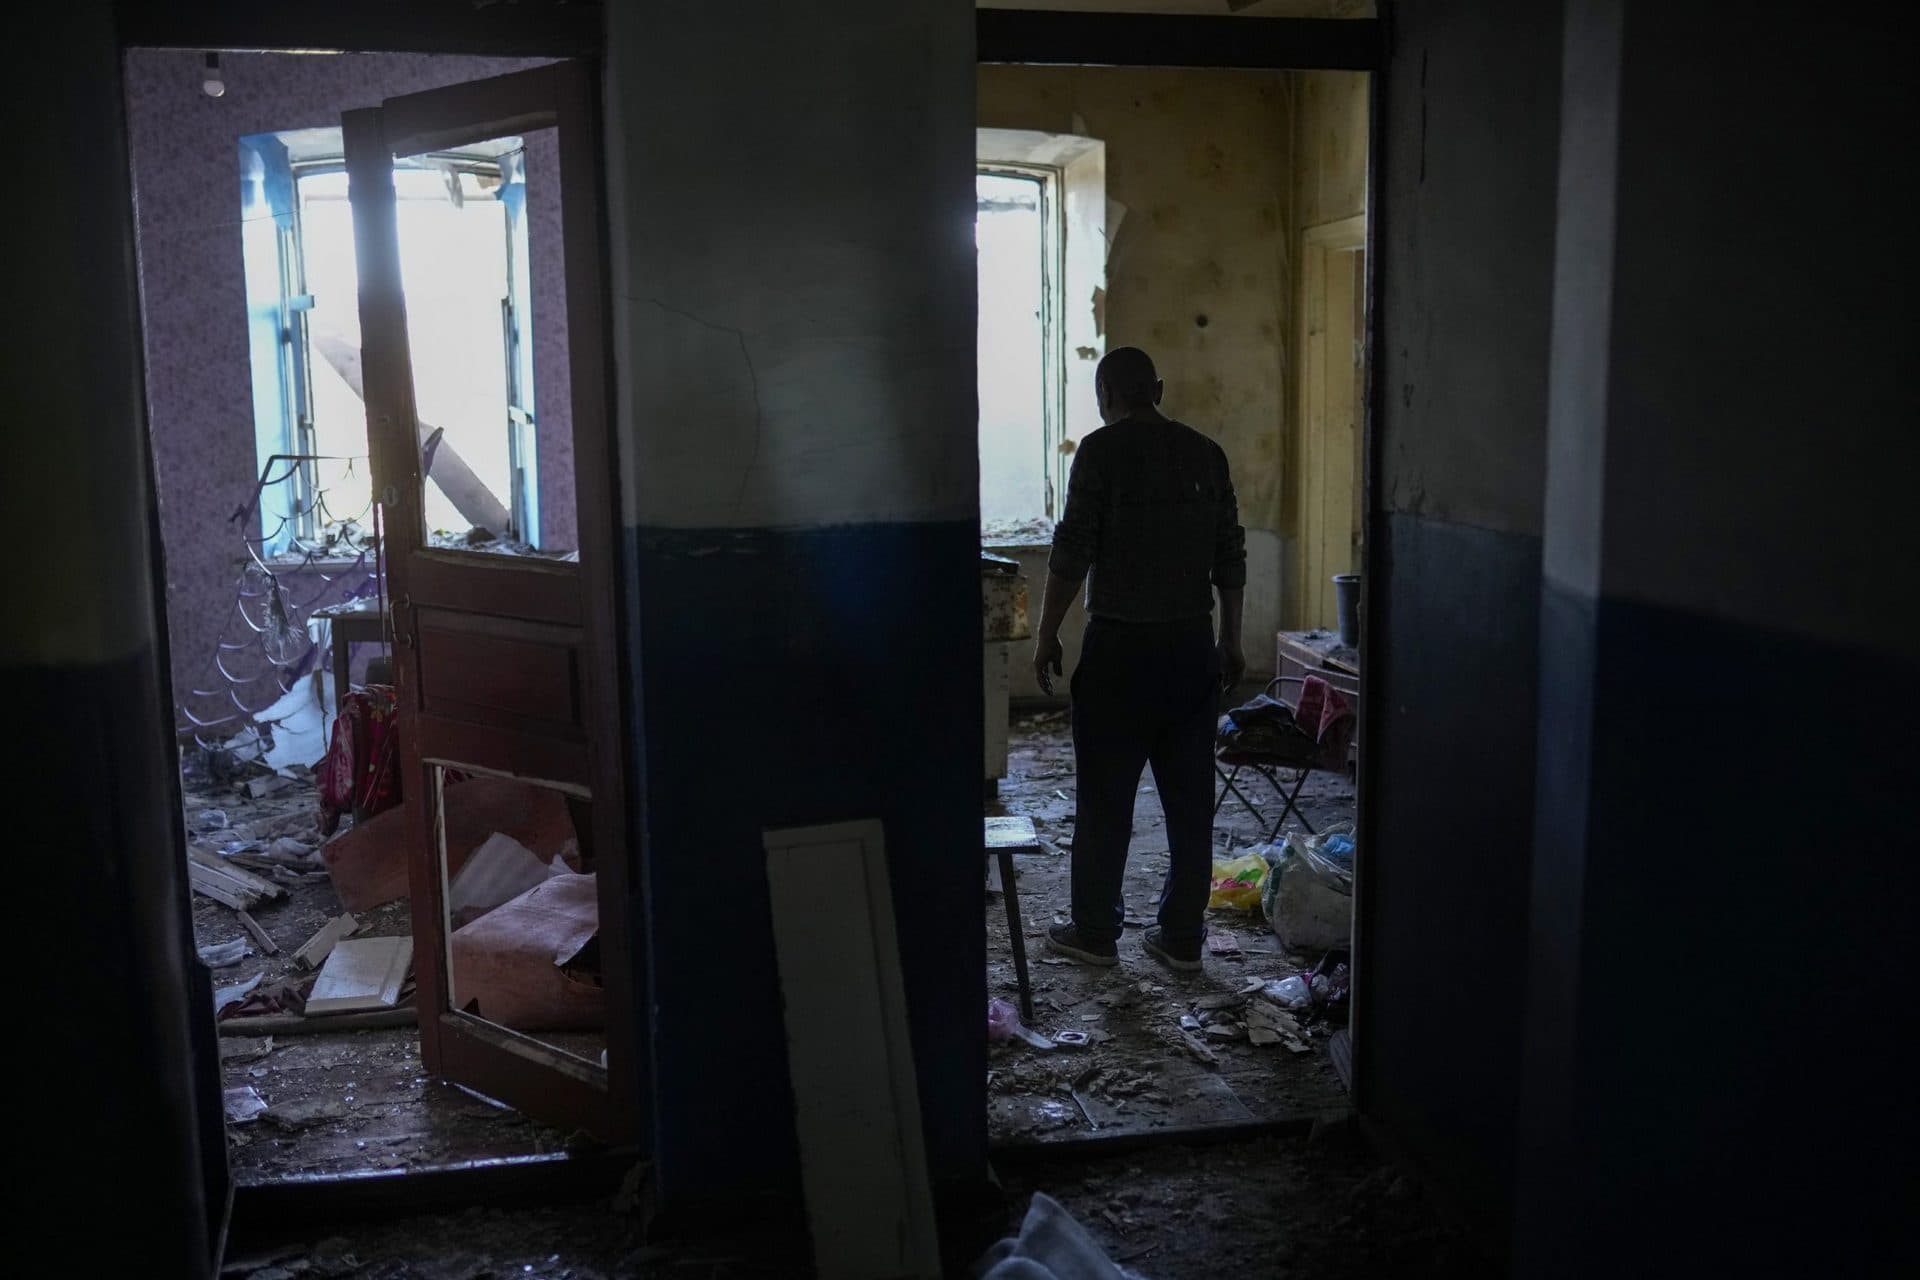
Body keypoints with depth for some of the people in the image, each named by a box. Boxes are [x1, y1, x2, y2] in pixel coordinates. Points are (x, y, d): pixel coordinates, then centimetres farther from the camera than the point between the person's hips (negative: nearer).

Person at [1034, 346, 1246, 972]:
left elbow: (1072, 552, -12)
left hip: (1120, 646, -4)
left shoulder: (1101, 450, -8)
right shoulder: (1206, 453, 7)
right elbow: (1230, 559, 9)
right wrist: (1231, 642, 17)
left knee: (1105, 798, 6)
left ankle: (1095, 934, 16)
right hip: (1193, 645, 5)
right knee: (1190, 798, 9)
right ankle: (1182, 937, 16)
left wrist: (1046, 636, -2)